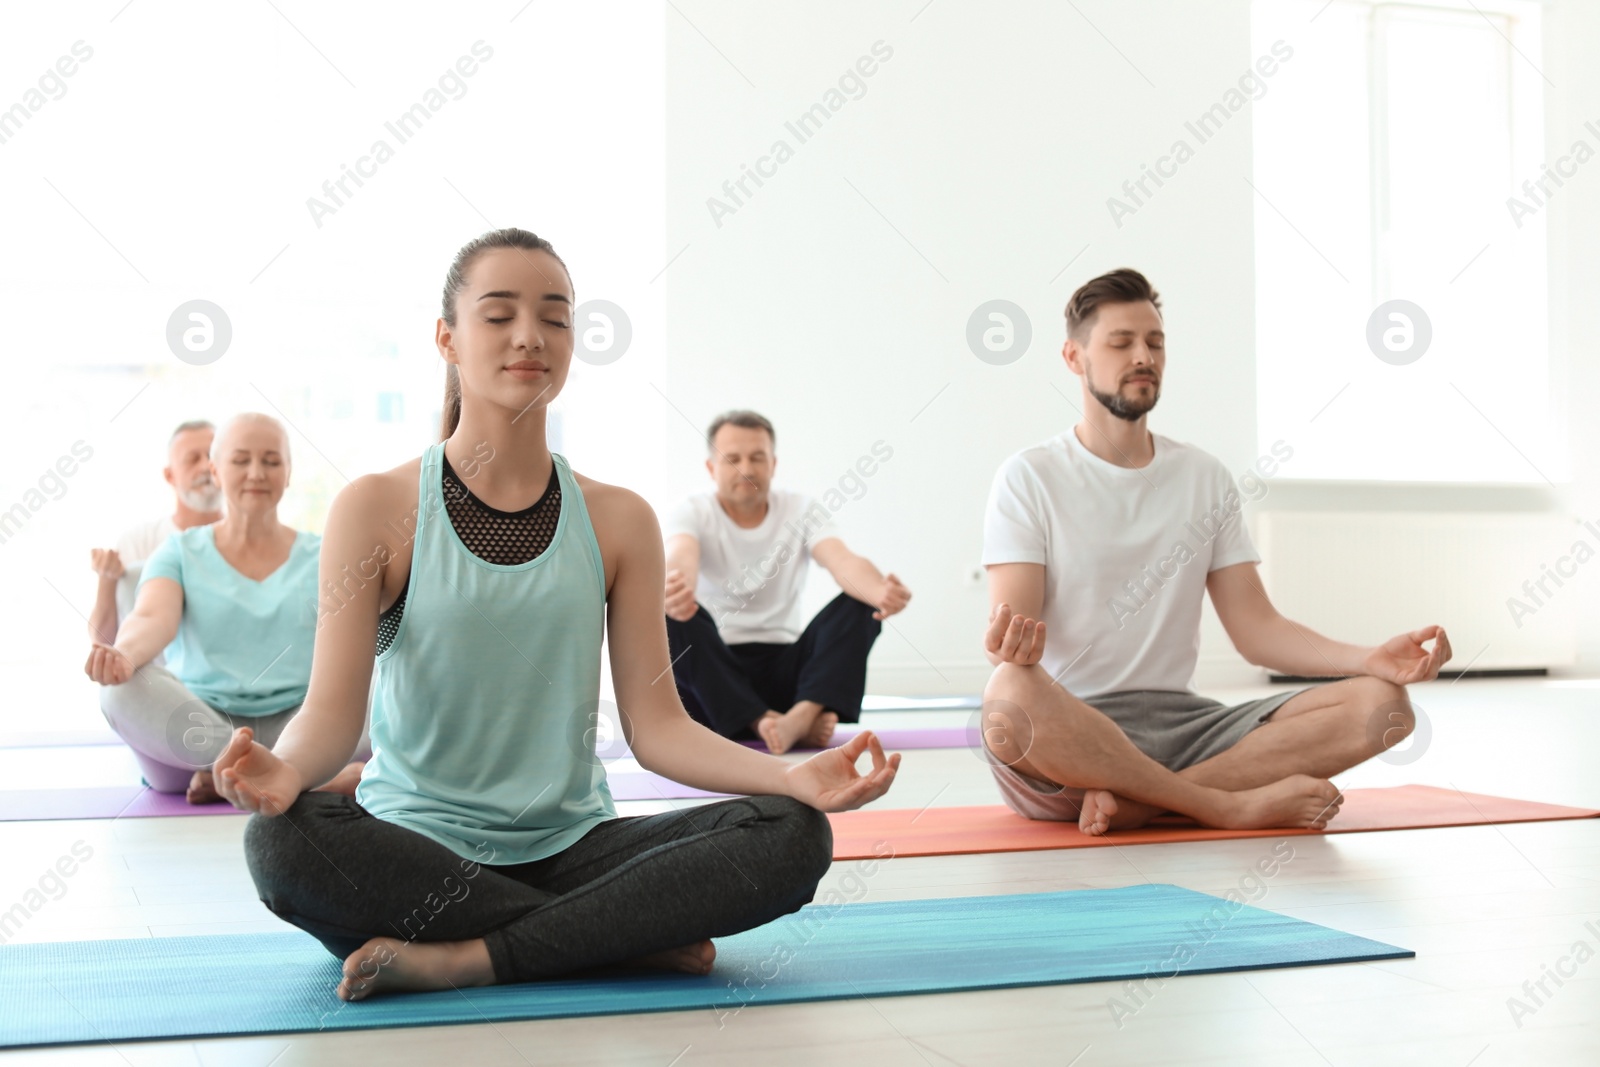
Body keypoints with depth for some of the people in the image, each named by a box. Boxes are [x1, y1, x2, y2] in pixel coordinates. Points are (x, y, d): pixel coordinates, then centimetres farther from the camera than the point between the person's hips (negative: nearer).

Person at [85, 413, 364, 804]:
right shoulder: (180, 552, 11)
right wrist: (124, 654, -33)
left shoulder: (319, 556, 13)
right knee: (125, 687, -31)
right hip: (193, 727, 0)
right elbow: (153, 619, -9)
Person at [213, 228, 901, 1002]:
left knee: (793, 834, -21)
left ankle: (465, 959, -21)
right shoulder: (378, 509, -1)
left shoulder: (618, 521, 7)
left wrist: (793, 776, -17)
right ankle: (639, 942, -20)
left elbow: (655, 722, 0)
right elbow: (333, 710, -8)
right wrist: (283, 768, -33)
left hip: (570, 847, 2)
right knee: (282, 841, -36)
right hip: (416, 850, -2)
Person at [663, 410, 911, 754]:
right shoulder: (692, 513, -5)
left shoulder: (801, 509, 1)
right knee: (677, 616, -32)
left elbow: (844, 561, -19)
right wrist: (676, 589, -57)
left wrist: (880, 591, -44)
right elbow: (681, 558, -30)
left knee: (862, 604, -20)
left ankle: (802, 714, -42)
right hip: (713, 669, -2)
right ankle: (763, 722, -42)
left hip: (784, 666, 2)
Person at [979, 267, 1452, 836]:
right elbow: (1011, 637, -9)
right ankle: (1231, 805, -23)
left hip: (1180, 723, 5)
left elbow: (1255, 628, 10)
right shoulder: (1028, 479, 1)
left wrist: (1370, 659, -7)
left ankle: (1132, 798, -25)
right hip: (1067, 736, -4)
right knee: (1011, 698, -41)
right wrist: (1010, 647, -35)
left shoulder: (1206, 479, 15)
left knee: (1382, 704, -15)